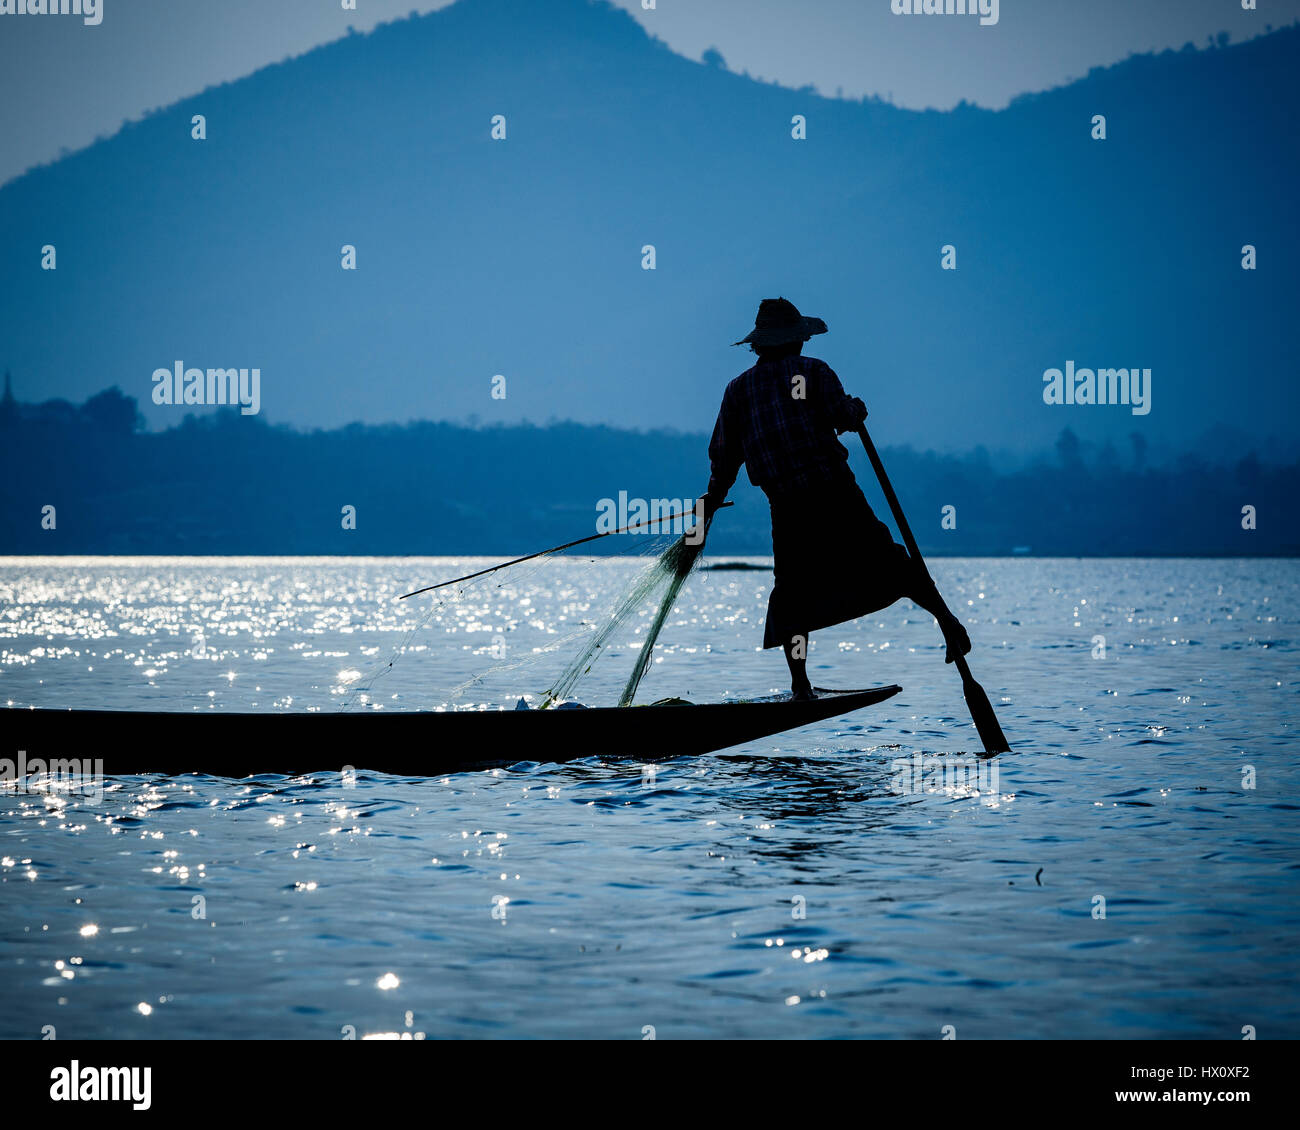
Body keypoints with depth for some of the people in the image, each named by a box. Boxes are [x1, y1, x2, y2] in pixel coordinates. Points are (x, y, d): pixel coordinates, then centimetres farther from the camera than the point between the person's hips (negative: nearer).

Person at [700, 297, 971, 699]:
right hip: (837, 493, -2)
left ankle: (800, 682, 3)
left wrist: (712, 501, 24)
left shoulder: (739, 388, 13)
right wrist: (857, 410, 15)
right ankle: (945, 617, -7)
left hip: (787, 507, 2)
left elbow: (724, 455, 13)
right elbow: (843, 416, -8)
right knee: (887, 560, 3)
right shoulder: (813, 371, 5)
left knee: (792, 591, 9)